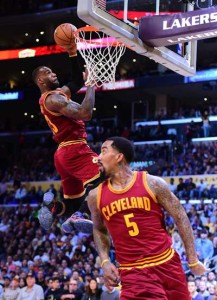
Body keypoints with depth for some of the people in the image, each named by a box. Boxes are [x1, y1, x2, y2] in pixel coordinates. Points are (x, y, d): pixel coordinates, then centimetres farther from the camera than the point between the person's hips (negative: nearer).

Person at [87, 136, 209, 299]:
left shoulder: (152, 184, -5)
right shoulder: (96, 196, 3)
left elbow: (180, 217, 1)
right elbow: (99, 229, 20)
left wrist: (193, 260, 0)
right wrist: (105, 261, 3)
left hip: (167, 264, 0)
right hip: (132, 272, 0)